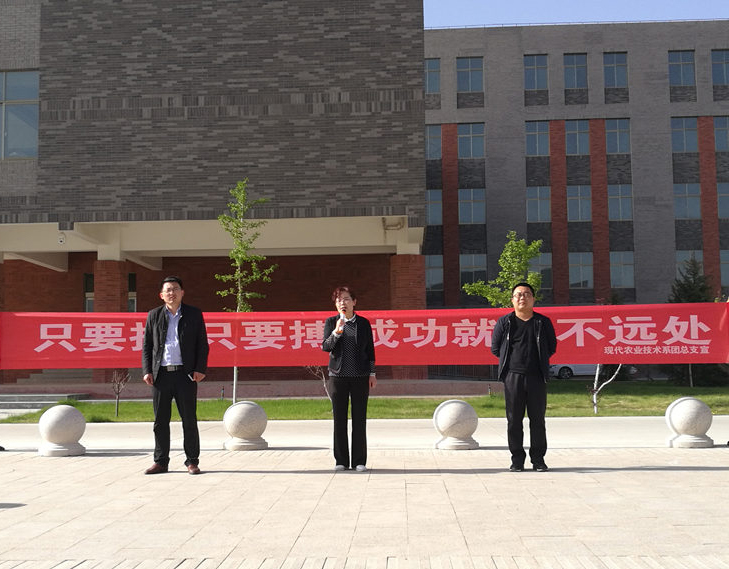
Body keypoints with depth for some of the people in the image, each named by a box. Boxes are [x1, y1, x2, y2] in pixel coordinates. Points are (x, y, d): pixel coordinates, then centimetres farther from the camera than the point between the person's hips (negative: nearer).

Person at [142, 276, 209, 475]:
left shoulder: (194, 314, 6)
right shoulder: (154, 315, 10)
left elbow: (202, 344, 5)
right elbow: (146, 345, 11)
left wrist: (200, 369, -6)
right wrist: (147, 371, 0)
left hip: (185, 374, -2)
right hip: (161, 374, 2)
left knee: (189, 419, 2)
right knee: (160, 420, 6)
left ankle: (192, 462, 10)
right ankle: (160, 462, 16)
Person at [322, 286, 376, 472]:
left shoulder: (364, 323, 6)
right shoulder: (331, 322, 4)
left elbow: (370, 350, 10)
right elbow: (325, 347, -7)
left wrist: (372, 374, 5)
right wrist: (336, 332, -23)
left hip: (360, 376, 0)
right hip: (338, 376, 0)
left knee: (359, 419, 2)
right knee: (339, 419, 3)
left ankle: (359, 461, 9)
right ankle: (341, 461, 11)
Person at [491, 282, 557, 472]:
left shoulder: (543, 322, 8)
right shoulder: (504, 322, 6)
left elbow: (552, 347, 14)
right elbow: (495, 348, 10)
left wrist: (539, 361, 8)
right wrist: (511, 360, 8)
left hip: (536, 376, 0)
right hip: (513, 376, 0)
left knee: (537, 419, 3)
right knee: (514, 419, 1)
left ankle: (538, 458, 12)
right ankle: (517, 459, 10)